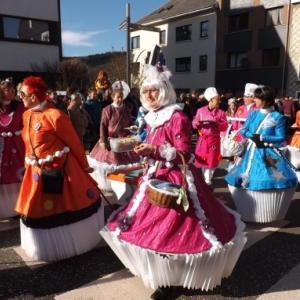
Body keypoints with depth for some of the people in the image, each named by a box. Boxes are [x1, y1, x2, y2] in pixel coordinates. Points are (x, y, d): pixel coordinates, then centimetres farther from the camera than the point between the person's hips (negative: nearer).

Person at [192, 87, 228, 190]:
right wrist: (197, 123, -20)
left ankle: (208, 181, 19)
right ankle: (205, 180, 23)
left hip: (214, 140, 0)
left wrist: (216, 124, -22)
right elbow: (194, 123, 2)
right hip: (203, 139, 1)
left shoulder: (221, 112, 0)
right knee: (202, 160, 6)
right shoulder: (201, 110, 1)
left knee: (212, 161, 4)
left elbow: (225, 126, -4)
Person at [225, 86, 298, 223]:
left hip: (269, 154, -4)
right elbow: (243, 130, 6)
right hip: (252, 153, 4)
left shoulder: (278, 117, -7)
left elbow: (281, 137, -9)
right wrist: (252, 136, -14)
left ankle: (268, 212, 17)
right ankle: (249, 211, 25)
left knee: (273, 182, -5)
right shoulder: (253, 114, 5)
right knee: (243, 181, 7)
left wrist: (262, 138, -17)